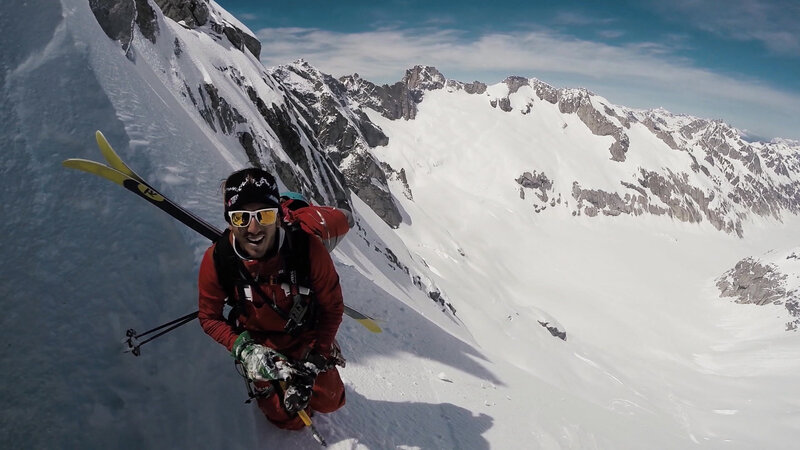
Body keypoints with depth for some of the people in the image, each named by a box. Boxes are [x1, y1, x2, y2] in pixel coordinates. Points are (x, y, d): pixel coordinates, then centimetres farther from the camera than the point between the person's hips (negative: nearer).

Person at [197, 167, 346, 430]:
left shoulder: (309, 249, -33)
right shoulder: (216, 261, -28)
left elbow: (332, 307, -18)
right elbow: (210, 318, -11)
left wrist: (314, 361, -23)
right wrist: (244, 350, -26)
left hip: (307, 336, 0)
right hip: (259, 345, 0)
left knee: (329, 402, 17)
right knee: (291, 420, 11)